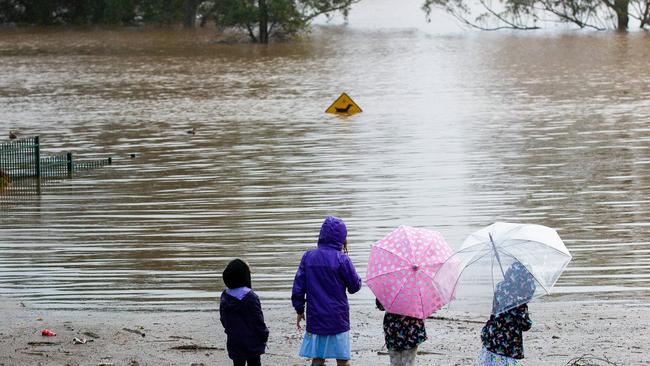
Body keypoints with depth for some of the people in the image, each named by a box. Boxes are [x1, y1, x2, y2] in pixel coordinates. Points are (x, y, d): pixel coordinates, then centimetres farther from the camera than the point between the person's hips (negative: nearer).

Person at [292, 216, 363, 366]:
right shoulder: (342, 259, -11)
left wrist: (299, 310, 14)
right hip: (338, 319, -3)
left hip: (315, 318, 3)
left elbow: (298, 286, 3)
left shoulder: (308, 257, 1)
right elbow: (355, 286, -1)